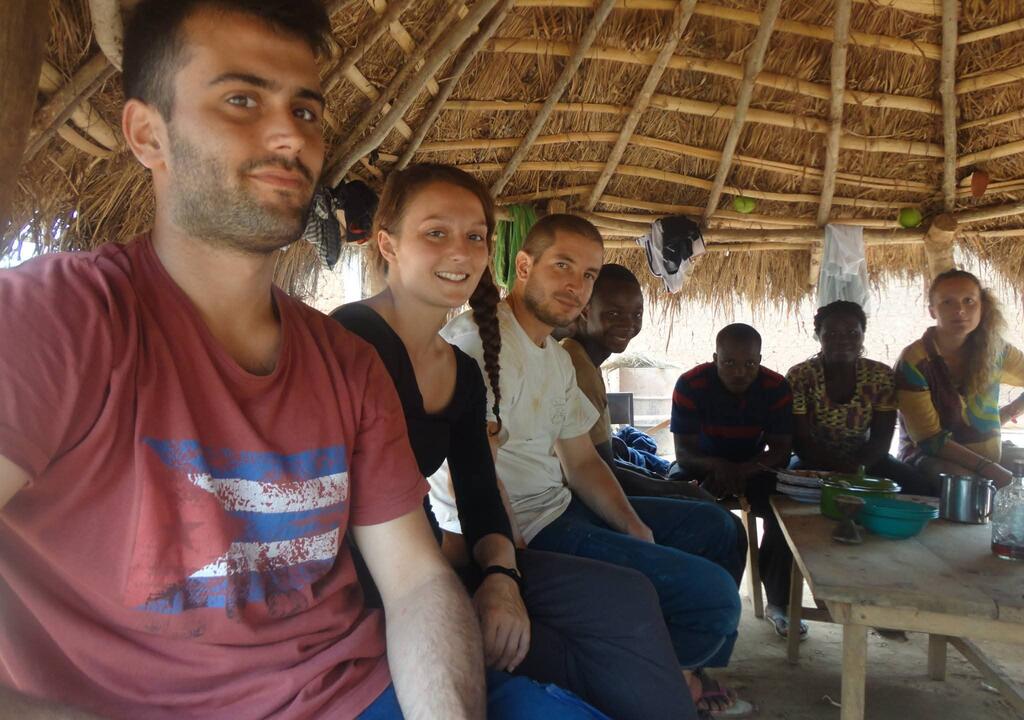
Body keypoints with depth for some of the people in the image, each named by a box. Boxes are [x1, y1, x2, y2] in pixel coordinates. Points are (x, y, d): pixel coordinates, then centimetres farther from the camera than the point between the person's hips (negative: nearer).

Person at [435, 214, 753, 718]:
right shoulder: (477, 338, -17)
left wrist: (637, 530, 3)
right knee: (713, 595, -17)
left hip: (558, 507, 11)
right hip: (518, 534, -10)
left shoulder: (557, 359, 14)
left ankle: (688, 671, 29)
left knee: (714, 525, 20)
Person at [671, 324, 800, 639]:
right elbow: (684, 453, -19)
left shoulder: (776, 387, -14)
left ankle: (778, 602, -6)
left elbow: (781, 451, -14)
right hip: (703, 466, -1)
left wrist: (745, 470, -34)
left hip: (754, 467, 1)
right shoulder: (690, 385, -21)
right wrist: (716, 466, -41)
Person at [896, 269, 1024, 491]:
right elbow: (929, 439, -16)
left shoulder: (993, 349, 1)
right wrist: (986, 468, -24)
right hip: (930, 459, -5)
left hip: (990, 457, 5)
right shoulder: (914, 361, -14)